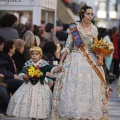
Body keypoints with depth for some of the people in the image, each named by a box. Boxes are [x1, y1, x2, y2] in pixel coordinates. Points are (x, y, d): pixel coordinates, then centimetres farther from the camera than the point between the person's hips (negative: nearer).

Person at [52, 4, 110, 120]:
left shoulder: (94, 29, 4)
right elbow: (67, 46, -1)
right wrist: (61, 61, -7)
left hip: (90, 61, 2)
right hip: (76, 60, -2)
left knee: (91, 88, 2)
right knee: (73, 87, -3)